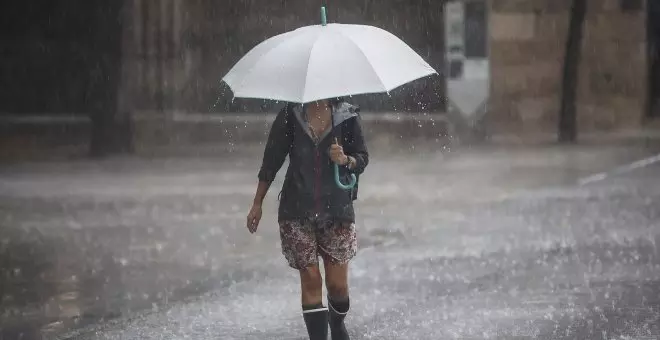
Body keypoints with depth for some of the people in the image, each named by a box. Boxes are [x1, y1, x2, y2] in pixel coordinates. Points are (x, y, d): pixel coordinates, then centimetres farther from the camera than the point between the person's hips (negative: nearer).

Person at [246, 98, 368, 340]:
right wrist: (257, 204, 8)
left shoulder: (347, 116, 0)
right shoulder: (290, 116, 1)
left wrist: (345, 160, -18)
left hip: (337, 210, 0)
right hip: (298, 212, 0)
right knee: (310, 279, -6)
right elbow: (272, 160, 6)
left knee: (338, 284, 3)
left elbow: (362, 159, 6)